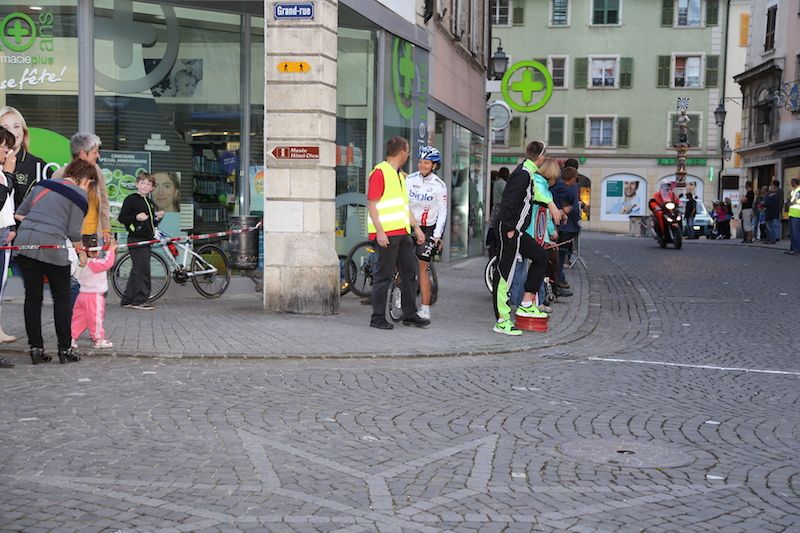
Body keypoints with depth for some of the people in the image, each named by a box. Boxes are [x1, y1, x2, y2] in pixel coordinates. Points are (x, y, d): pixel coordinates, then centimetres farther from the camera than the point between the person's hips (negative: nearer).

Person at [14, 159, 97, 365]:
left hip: (24, 242, 5)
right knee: (62, 298, 10)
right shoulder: (80, 195, 2)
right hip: (51, 246, -4)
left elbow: (19, 214, 17)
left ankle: (36, 348, 12)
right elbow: (74, 232, -2)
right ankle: (65, 350, 12)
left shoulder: (44, 184, 18)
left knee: (32, 297, 11)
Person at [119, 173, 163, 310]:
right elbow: (121, 218, -10)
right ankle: (139, 300, -6)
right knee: (142, 270, -11)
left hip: (146, 239, 9)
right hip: (136, 239, -9)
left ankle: (127, 300, 17)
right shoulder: (131, 199, -5)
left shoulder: (150, 203, 20)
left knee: (137, 271, 11)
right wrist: (136, 217, -23)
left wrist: (158, 217, 8)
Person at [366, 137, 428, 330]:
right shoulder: (379, 173, -9)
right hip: (386, 234, -9)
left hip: (403, 233, 9)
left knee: (409, 272, 10)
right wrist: (379, 231, -20)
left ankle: (410, 314, 19)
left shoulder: (400, 176, 20)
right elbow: (372, 205, -14)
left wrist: (416, 227, 21)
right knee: (384, 276, -4)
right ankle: (377, 318, 3)